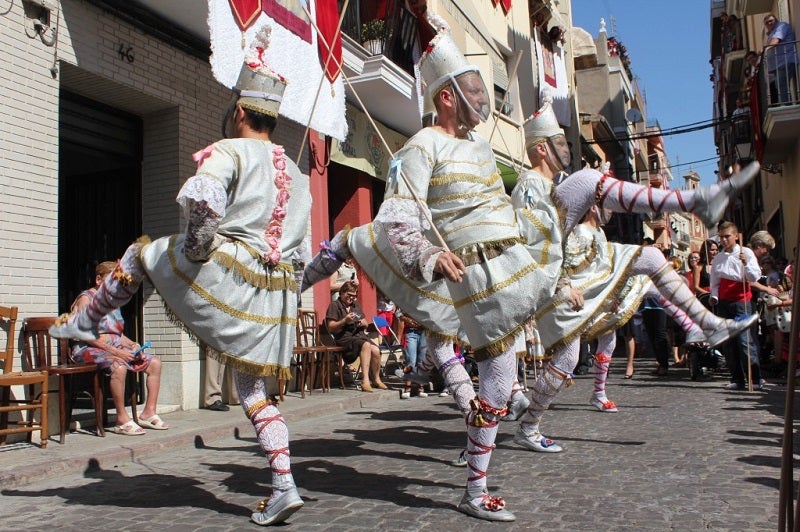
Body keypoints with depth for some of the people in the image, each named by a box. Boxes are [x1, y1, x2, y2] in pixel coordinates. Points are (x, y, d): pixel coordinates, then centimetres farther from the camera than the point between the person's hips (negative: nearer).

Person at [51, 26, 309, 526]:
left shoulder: (230, 151, -5)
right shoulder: (294, 171, 17)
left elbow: (201, 198, -24)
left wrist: (197, 246, -9)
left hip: (225, 274, -6)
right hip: (275, 291, 6)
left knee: (140, 254, 23)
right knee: (258, 391, 13)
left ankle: (82, 323, 38)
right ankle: (284, 488, 7)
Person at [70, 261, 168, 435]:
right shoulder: (86, 298, -4)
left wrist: (132, 345, 0)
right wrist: (116, 351, -21)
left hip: (116, 349, 8)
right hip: (90, 350, -8)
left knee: (154, 362, -5)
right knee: (119, 366, -37)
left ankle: (149, 412, -3)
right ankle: (122, 419, -28)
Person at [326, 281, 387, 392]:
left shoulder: (356, 305, 22)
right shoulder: (335, 305, 3)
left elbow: (366, 323, 26)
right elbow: (331, 328, -6)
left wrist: (363, 323, 2)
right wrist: (345, 320, -18)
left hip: (360, 335, 6)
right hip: (344, 338, -6)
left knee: (376, 350, -23)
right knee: (366, 345, -33)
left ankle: (377, 380, -3)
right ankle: (365, 381, -36)